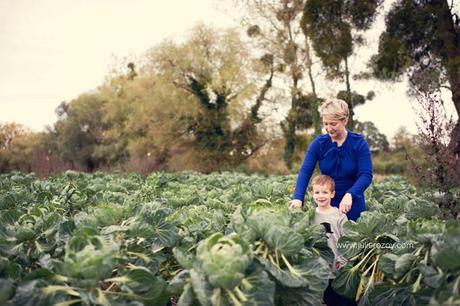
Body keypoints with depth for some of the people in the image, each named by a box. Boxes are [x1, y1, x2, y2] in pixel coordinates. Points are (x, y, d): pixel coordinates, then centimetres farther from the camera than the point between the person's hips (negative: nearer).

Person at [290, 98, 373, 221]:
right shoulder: (319, 143, -5)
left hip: (352, 205, -1)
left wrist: (350, 195, -36)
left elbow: (366, 175, -18)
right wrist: (298, 197, -30)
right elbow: (305, 171, -13)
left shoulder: (359, 143, -10)